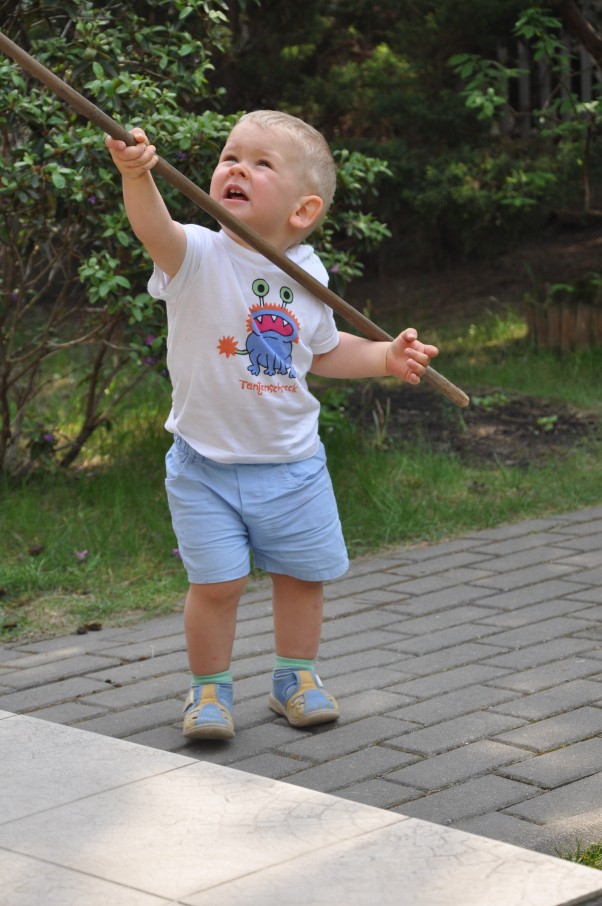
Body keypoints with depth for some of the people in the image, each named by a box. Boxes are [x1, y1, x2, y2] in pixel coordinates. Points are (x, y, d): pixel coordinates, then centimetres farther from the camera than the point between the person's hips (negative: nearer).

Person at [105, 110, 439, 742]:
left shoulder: (307, 275, 0)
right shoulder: (198, 256, -14)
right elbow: (155, 230, -39)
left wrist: (384, 357, 3)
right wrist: (136, 176, -58)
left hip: (292, 462, 4)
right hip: (205, 464, -4)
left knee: (302, 573, 12)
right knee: (215, 582, -5)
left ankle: (296, 678, 33)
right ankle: (209, 688, 17)